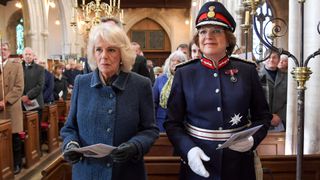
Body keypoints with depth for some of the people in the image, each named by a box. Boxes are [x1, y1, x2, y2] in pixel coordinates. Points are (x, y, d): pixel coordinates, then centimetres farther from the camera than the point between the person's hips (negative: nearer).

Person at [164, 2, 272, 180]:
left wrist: (252, 138, -13)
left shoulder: (248, 71, -2)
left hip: (239, 165, 1)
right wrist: (188, 149, -18)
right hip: (198, 165, -1)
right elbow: (172, 123, -3)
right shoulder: (184, 73, -4)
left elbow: (263, 116, 5)